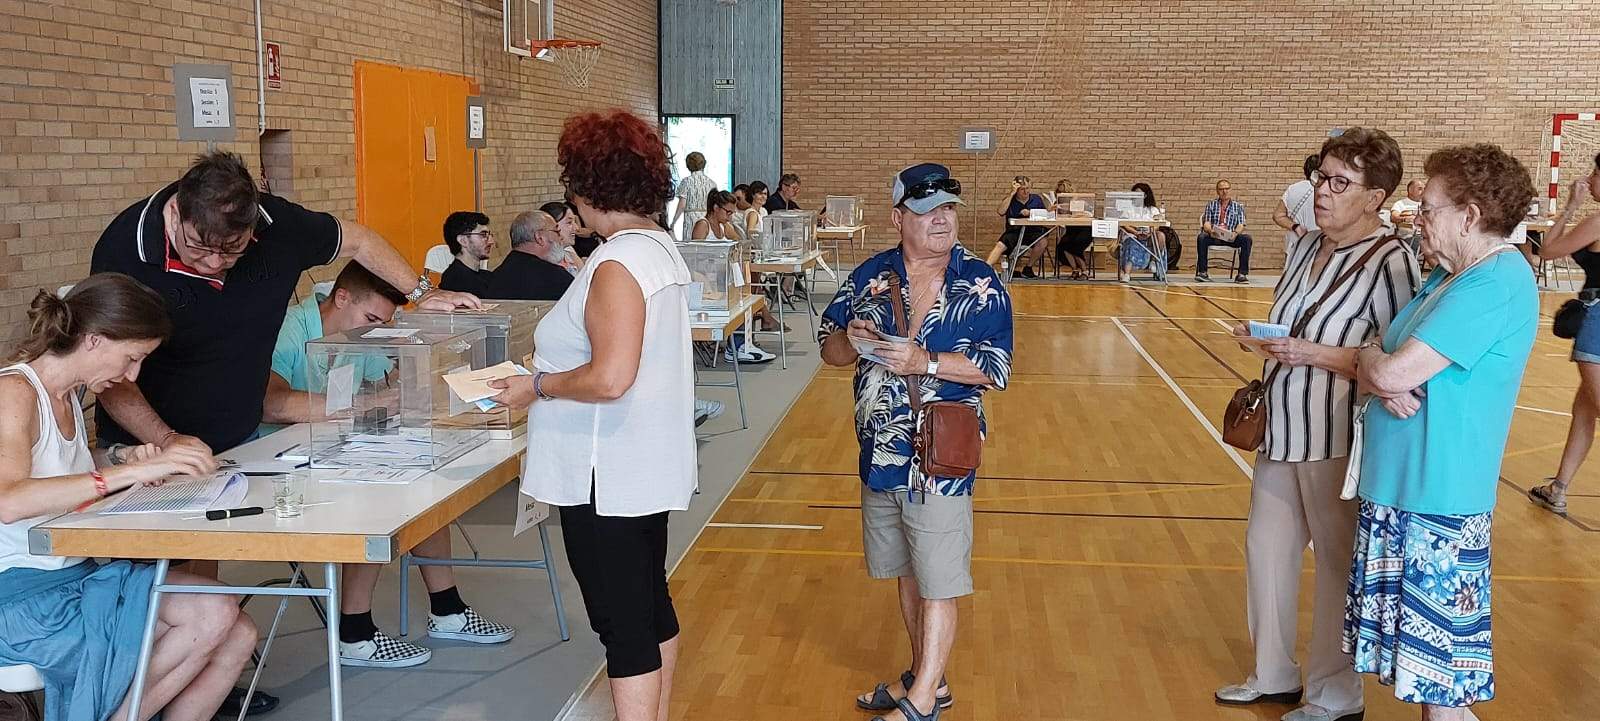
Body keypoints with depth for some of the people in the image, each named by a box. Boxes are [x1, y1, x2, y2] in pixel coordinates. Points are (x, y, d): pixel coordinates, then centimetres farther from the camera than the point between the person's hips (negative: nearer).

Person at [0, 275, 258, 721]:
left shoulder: (67, 396, 14)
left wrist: (128, 469, -4)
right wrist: (127, 473, -37)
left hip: (75, 576, 9)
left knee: (237, 639, -7)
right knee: (211, 616, -22)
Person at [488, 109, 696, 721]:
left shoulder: (617, 266, -21)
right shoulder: (660, 247, 9)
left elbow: (610, 378, -30)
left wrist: (537, 387, -16)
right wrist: (554, 359, 16)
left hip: (609, 477, -10)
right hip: (648, 465, 10)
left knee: (622, 624, -1)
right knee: (651, 604, 20)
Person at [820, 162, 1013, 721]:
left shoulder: (980, 284, -6)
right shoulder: (870, 276, 5)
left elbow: (995, 369, -13)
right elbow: (829, 349, 9)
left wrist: (923, 361, -23)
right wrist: (852, 341, -14)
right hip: (879, 451, 5)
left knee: (937, 583, 0)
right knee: (906, 573, 18)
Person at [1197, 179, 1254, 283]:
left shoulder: (1238, 206, 16)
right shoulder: (1211, 205, 16)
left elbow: (1241, 225, 5)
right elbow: (1206, 223, 4)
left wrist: (1235, 233, -19)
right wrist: (1210, 230, -20)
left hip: (1231, 238, 1)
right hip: (1213, 236, 0)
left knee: (1247, 239, -29)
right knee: (1202, 237, -33)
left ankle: (1242, 273, -29)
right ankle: (1202, 272, -29)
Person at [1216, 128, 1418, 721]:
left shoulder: (1390, 260, -17)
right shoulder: (1304, 246, 8)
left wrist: (1318, 355, -24)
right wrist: (1263, 336, 1)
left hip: (1338, 441, -8)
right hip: (1284, 430, 8)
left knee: (1337, 563, 6)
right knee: (1266, 548, 16)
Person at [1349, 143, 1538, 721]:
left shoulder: (1495, 283, -18)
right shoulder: (1448, 276, 12)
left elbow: (1392, 373, -24)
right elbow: (1381, 366, 11)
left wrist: (1371, 359, -2)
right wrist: (1384, 378, -12)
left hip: (1438, 497, -9)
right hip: (1400, 484, 9)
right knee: (1421, 655, 18)